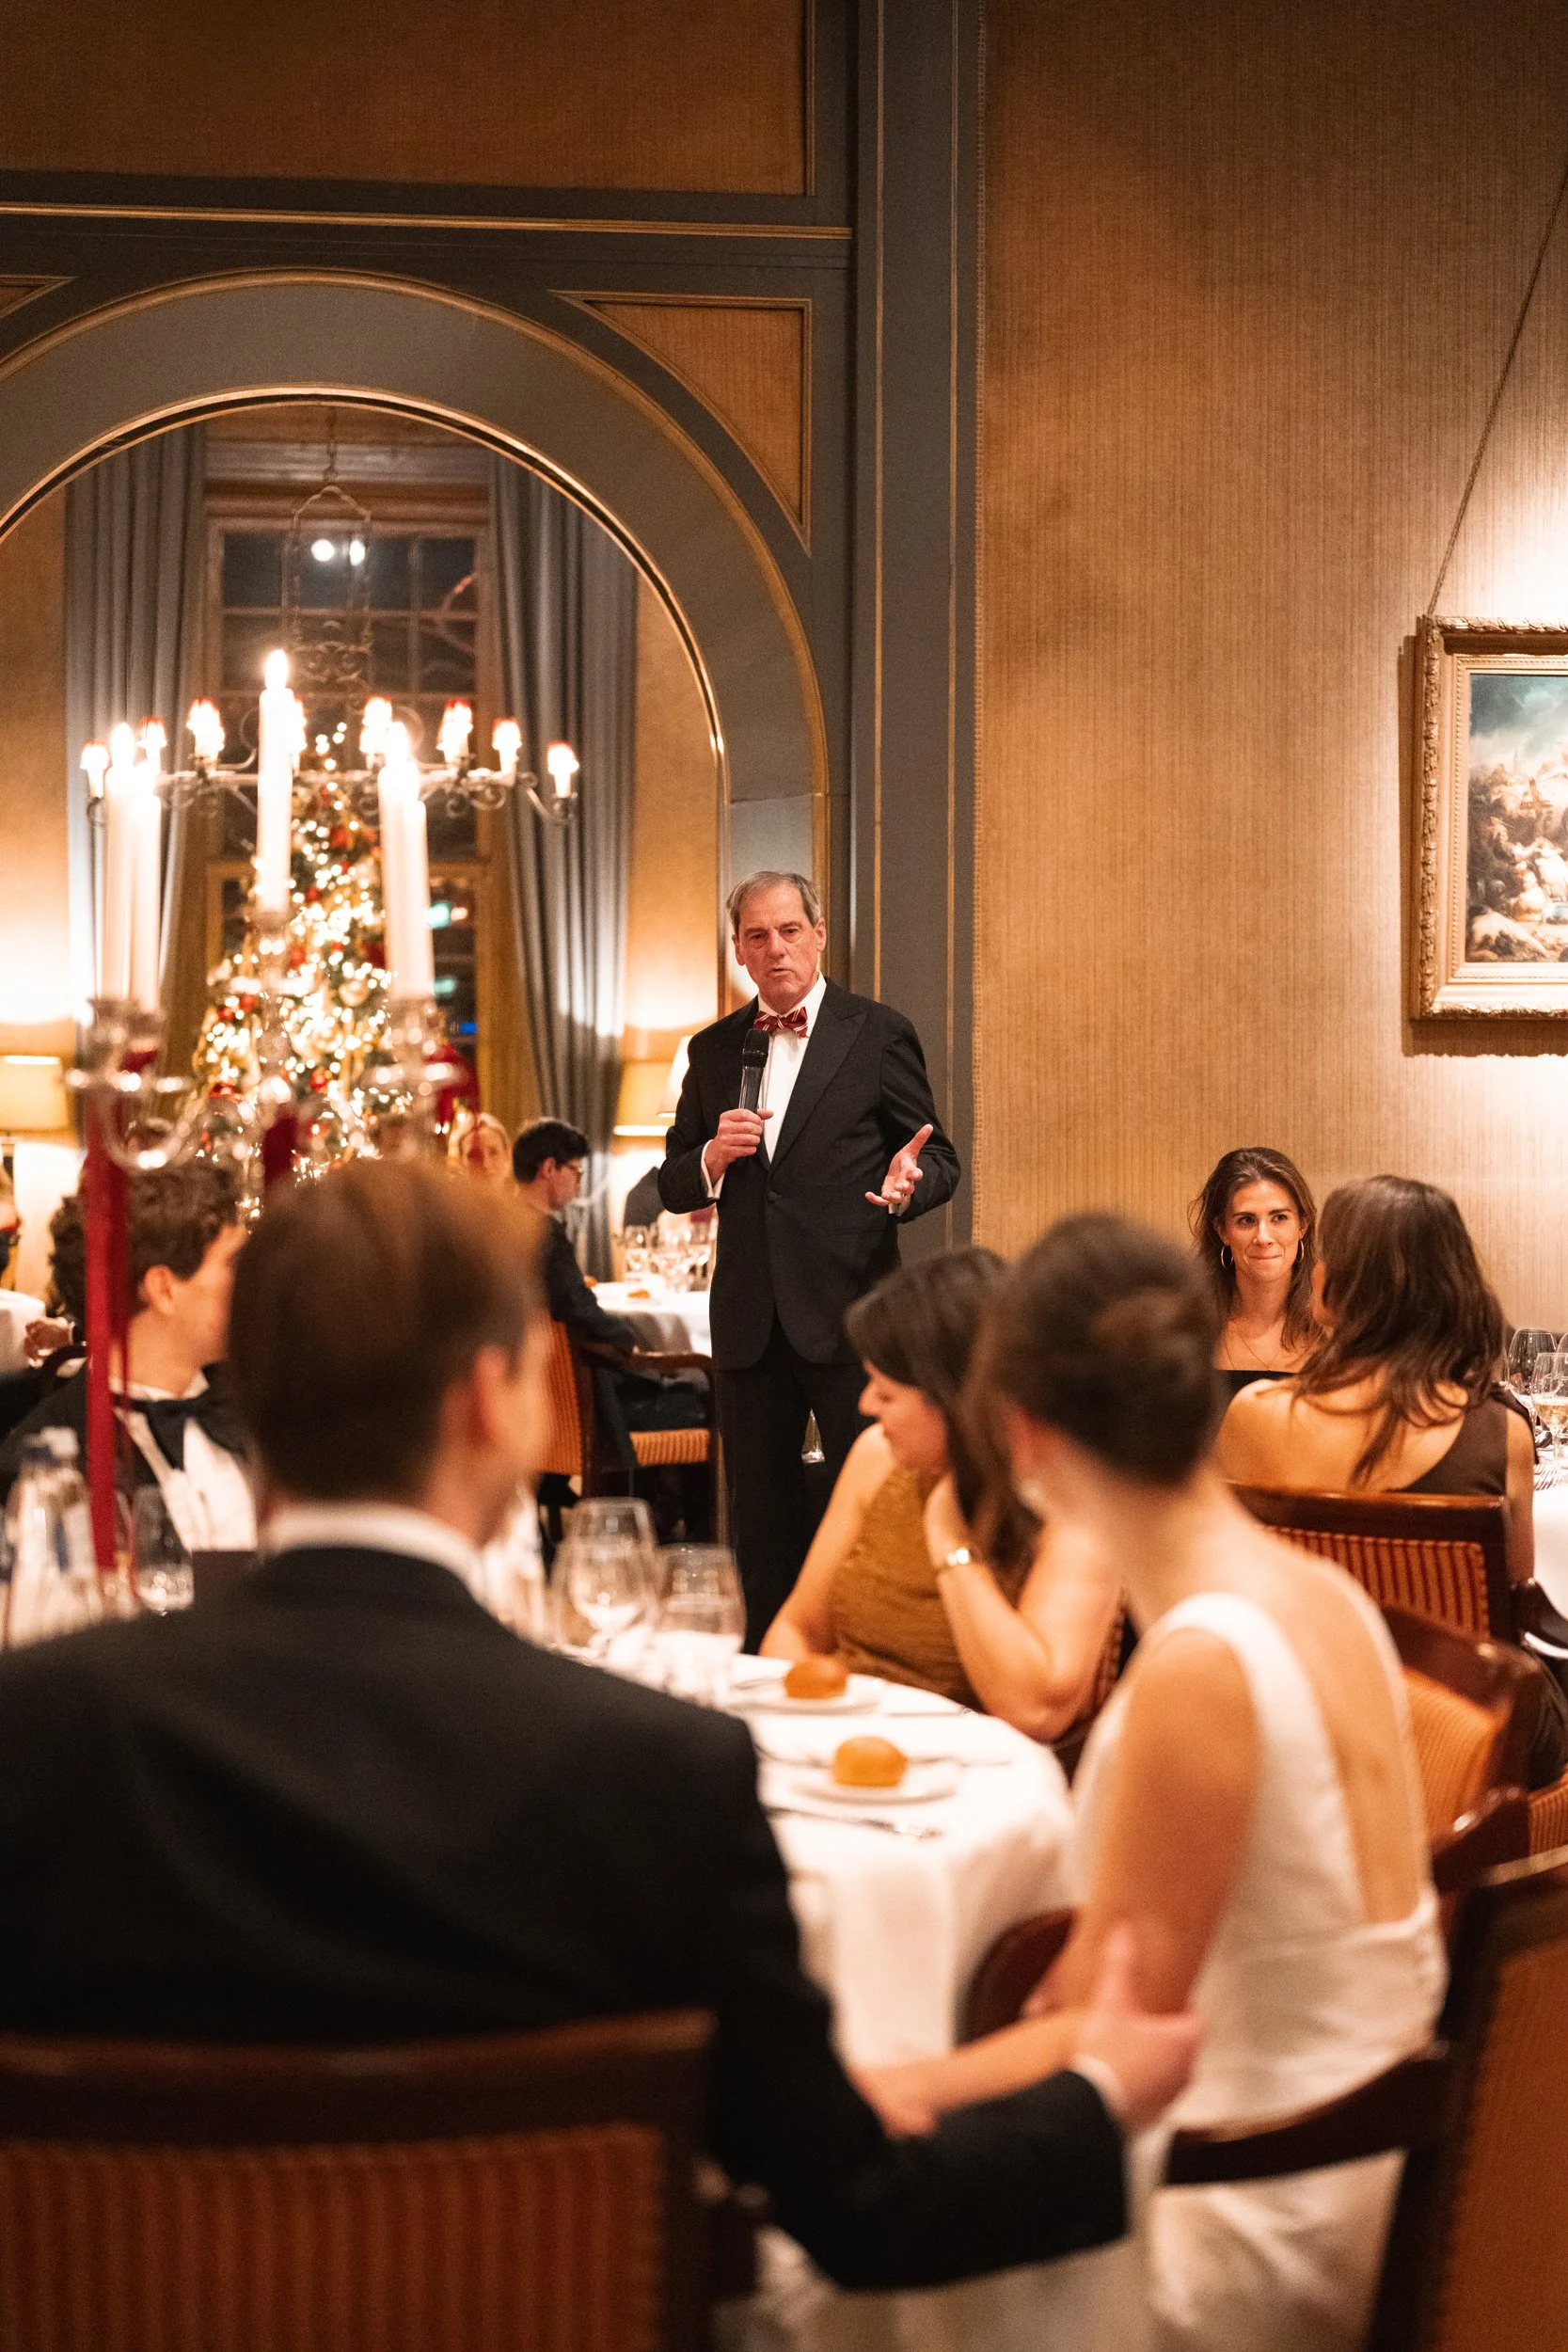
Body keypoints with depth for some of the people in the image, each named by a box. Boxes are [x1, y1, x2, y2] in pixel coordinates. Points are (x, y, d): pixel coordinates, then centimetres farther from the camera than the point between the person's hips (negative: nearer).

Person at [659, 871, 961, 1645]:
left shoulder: (877, 1034, 2)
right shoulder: (713, 1050, 12)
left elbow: (940, 1160, 2)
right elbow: (672, 1187, 14)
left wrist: (908, 1182, -21)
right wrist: (713, 1157, -8)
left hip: (848, 1312, -4)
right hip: (749, 1319, 4)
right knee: (761, 1517, 11)